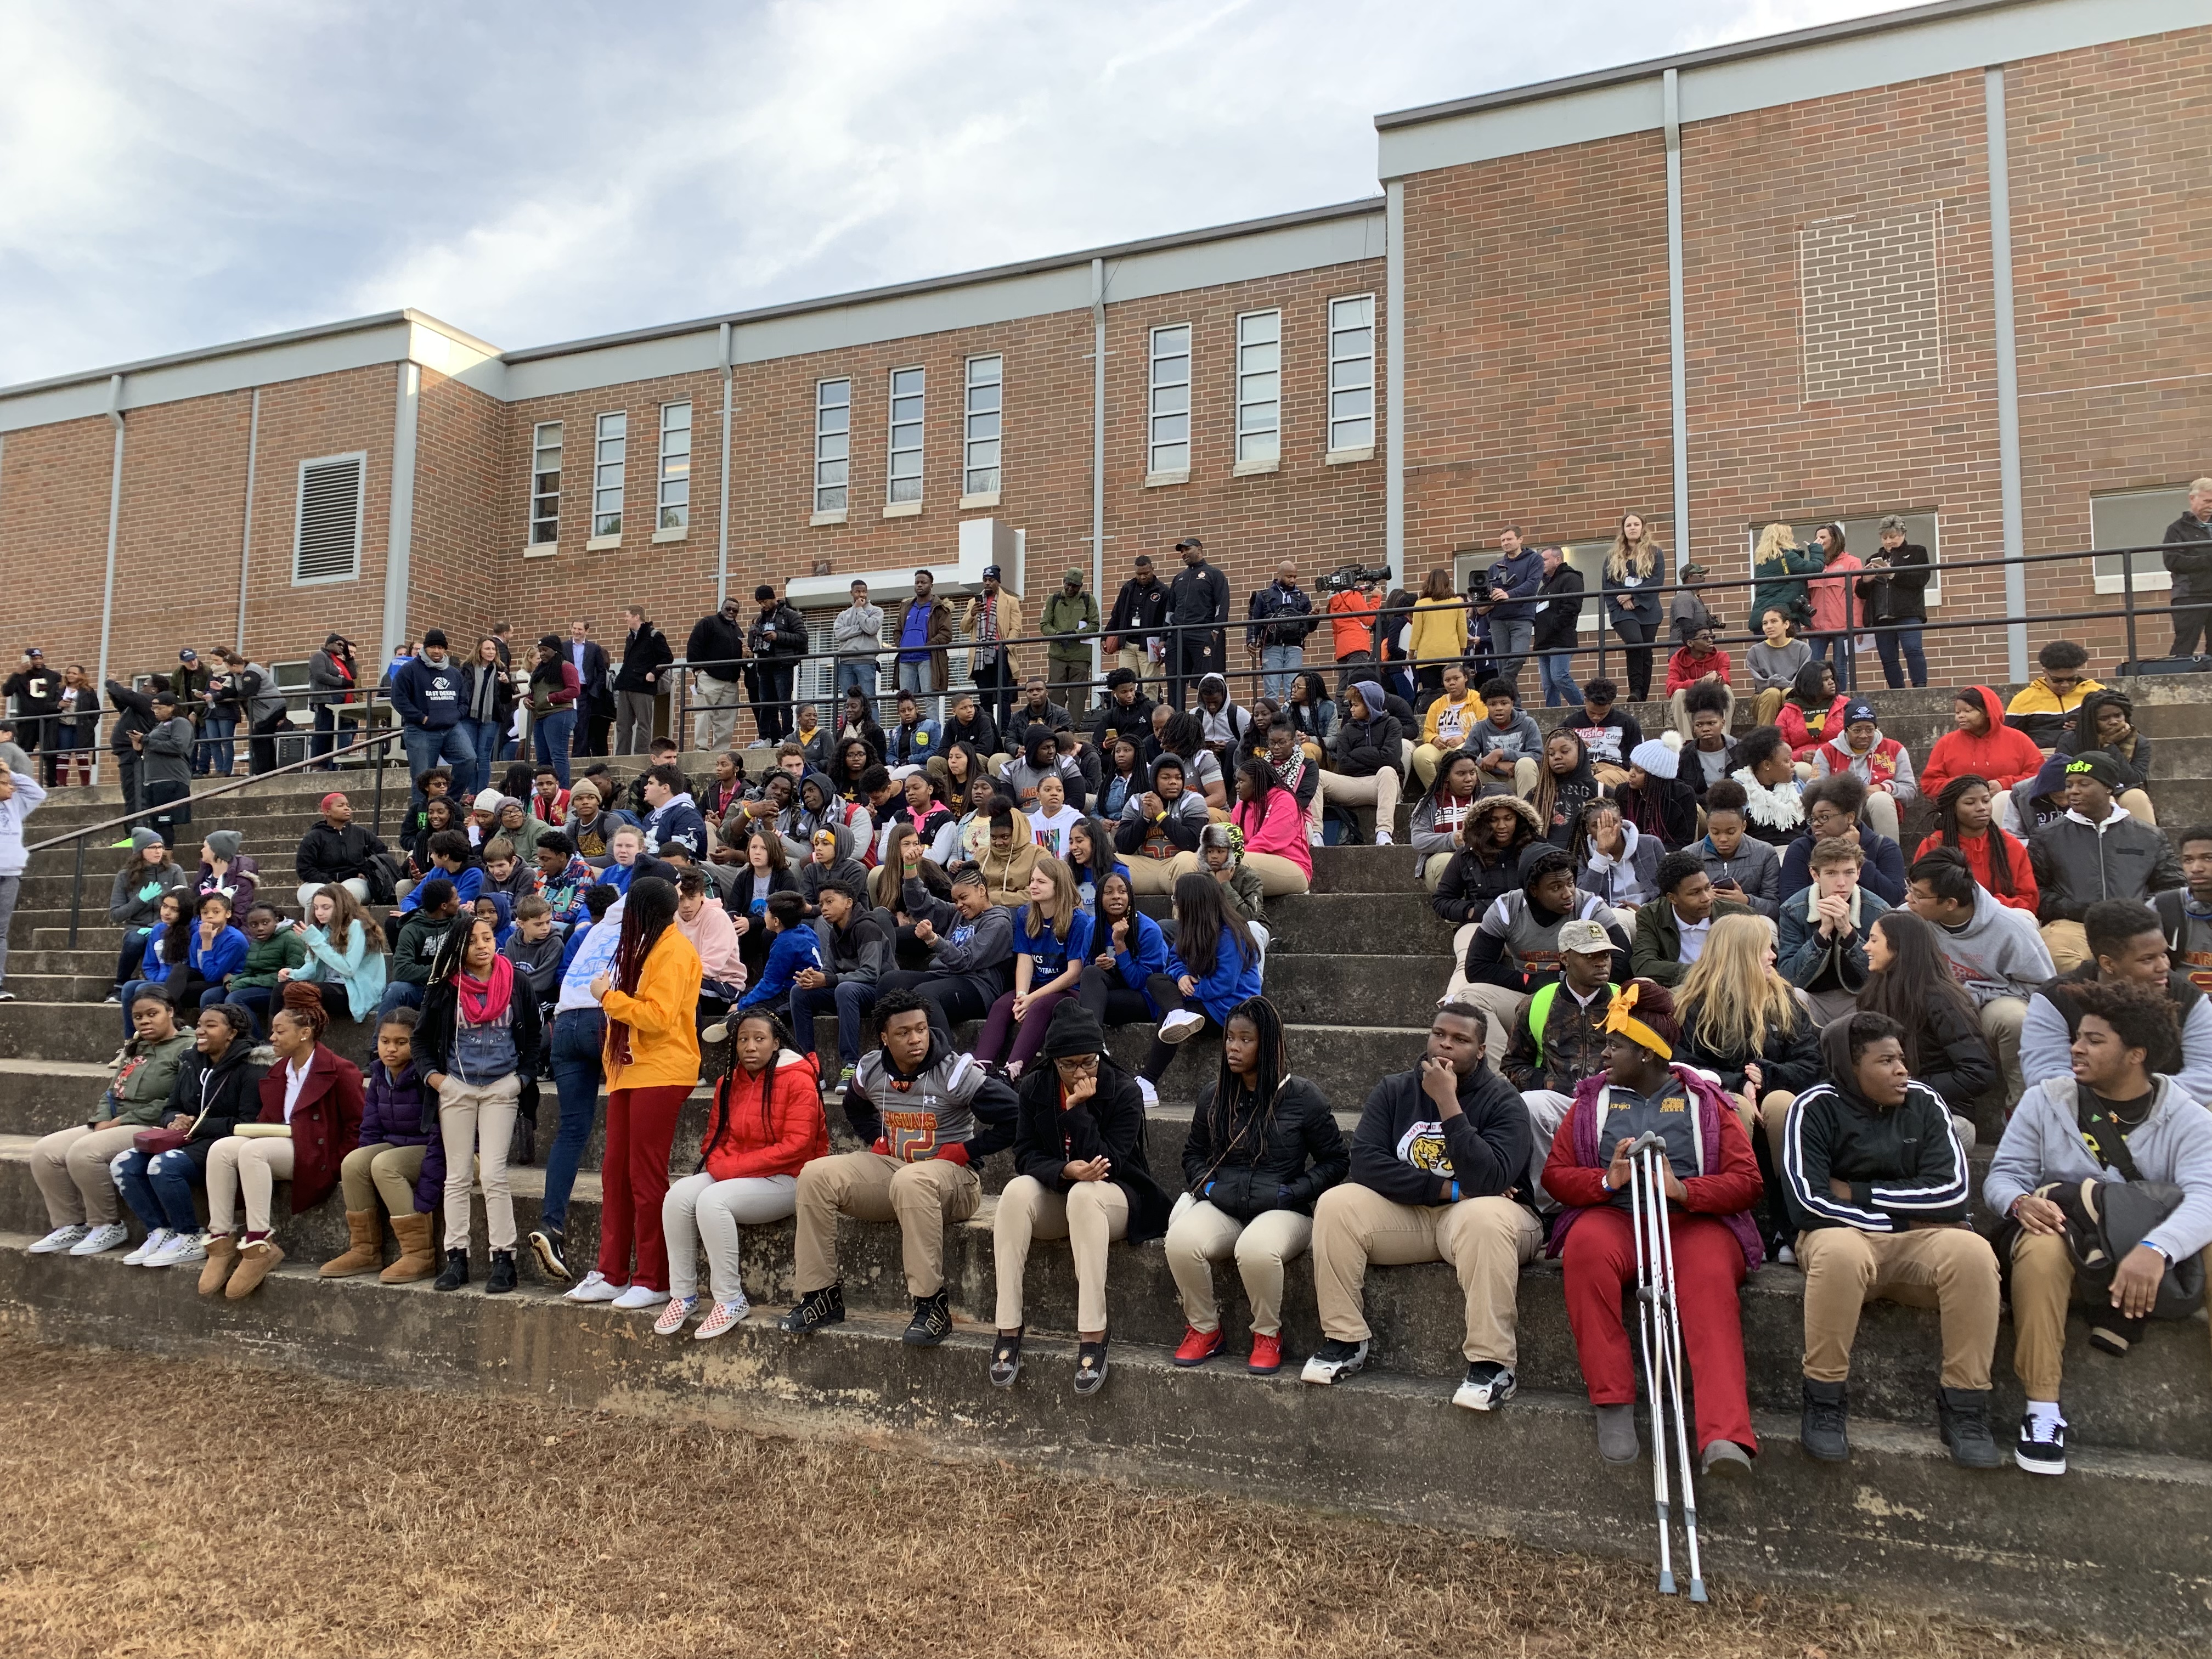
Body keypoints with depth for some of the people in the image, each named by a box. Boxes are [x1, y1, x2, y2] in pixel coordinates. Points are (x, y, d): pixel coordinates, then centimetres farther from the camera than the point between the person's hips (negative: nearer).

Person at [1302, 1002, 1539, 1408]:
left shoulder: (1502, 1101, -8)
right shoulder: (1394, 1091, 3)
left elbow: (1488, 1181, -24)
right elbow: (1366, 1162, -10)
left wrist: (1448, 1103, -25)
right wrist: (1450, 1189, -17)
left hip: (1474, 1216, -3)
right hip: (1406, 1215, 3)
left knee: (1485, 1219, -38)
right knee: (1336, 1204, -21)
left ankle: (1491, 1364, -29)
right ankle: (1345, 1340, -10)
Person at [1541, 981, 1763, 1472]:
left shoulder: (1704, 1101, 14)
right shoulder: (1593, 1099, 19)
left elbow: (1747, 1181, 3)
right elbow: (1555, 1174, 10)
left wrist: (1683, 1189, -15)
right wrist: (1608, 1180, -10)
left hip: (1694, 1219, -1)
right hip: (1613, 1216, 1)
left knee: (1711, 1276, -35)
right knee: (1587, 1247, -34)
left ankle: (1723, 1437, -46)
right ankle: (1613, 1404, -29)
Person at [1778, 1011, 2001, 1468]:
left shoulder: (1925, 1103, 5)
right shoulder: (1816, 1109, -5)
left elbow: (1950, 1193, -6)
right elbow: (1809, 1203, -15)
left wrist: (1856, 1194, -9)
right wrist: (1905, 1217, -10)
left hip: (1917, 1242, 3)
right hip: (1841, 1236, -3)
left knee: (1973, 1251, -29)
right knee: (1841, 1254, -38)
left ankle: (1964, 1405, -14)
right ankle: (1824, 1402, -21)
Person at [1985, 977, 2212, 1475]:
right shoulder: (2045, 1100, 2)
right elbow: (2002, 1173, 0)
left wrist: (2156, 1248, -43)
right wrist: (2020, 1202, -27)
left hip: (2157, 1260, 0)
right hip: (2063, 1239, 0)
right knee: (2043, 1248, -36)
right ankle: (2042, 1408, -30)